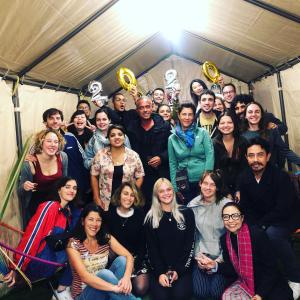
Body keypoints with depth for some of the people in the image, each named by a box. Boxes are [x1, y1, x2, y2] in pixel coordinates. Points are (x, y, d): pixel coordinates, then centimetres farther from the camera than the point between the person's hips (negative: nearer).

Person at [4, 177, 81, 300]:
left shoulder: (69, 211, 6)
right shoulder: (49, 206, -18)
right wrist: (17, 267, -19)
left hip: (51, 257, 8)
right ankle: (61, 289, -4)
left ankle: (61, 289, -2)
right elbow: (31, 236, -20)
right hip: (36, 262, -8)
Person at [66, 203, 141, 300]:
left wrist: (127, 277, -33)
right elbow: (84, 276, -26)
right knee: (105, 273, -33)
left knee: (121, 260, -20)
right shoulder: (73, 244, -15)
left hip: (103, 291, 4)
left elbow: (129, 256, -12)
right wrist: (114, 288, -35)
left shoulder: (106, 238, -3)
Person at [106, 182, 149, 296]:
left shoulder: (140, 215, -1)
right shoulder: (110, 213, -3)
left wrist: (134, 263, -9)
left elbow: (143, 243, 1)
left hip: (136, 260, 0)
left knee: (140, 289, -17)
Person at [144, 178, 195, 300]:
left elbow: (190, 244, -1)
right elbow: (151, 248, 1)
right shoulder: (150, 218, 2)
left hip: (182, 268, 0)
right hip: (160, 268, 1)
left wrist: (179, 270, -8)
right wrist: (160, 272, -11)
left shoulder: (186, 213, 1)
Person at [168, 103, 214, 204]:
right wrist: (175, 187, 3)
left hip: (203, 181, -1)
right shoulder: (172, 138, 4)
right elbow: (172, 163, 5)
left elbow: (210, 155, -7)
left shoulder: (202, 133, -1)